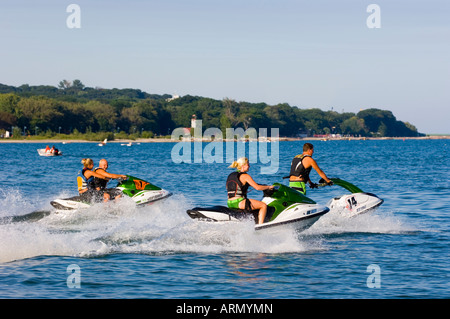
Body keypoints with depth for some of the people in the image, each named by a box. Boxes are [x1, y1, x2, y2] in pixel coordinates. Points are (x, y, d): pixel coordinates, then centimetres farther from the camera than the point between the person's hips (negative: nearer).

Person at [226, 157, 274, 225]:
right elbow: (257, 187, -13)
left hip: (230, 204, 9)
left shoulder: (230, 175, 16)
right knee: (264, 205, -7)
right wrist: (268, 187, 3)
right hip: (239, 202, -9)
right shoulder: (245, 176, -7)